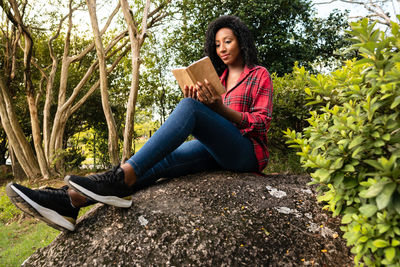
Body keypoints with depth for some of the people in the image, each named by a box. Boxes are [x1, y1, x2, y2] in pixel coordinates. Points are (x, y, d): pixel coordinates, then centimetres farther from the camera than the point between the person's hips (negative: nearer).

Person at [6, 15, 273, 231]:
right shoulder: (219, 78, 22)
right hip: (216, 150, 5)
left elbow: (261, 122, -5)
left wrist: (219, 108, -19)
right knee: (156, 162, -23)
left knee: (189, 107, -32)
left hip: (248, 151, -5)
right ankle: (70, 200, -36)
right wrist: (197, 105, -6)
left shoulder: (260, 75, 7)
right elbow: (206, 124, 16)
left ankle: (122, 178, -42)